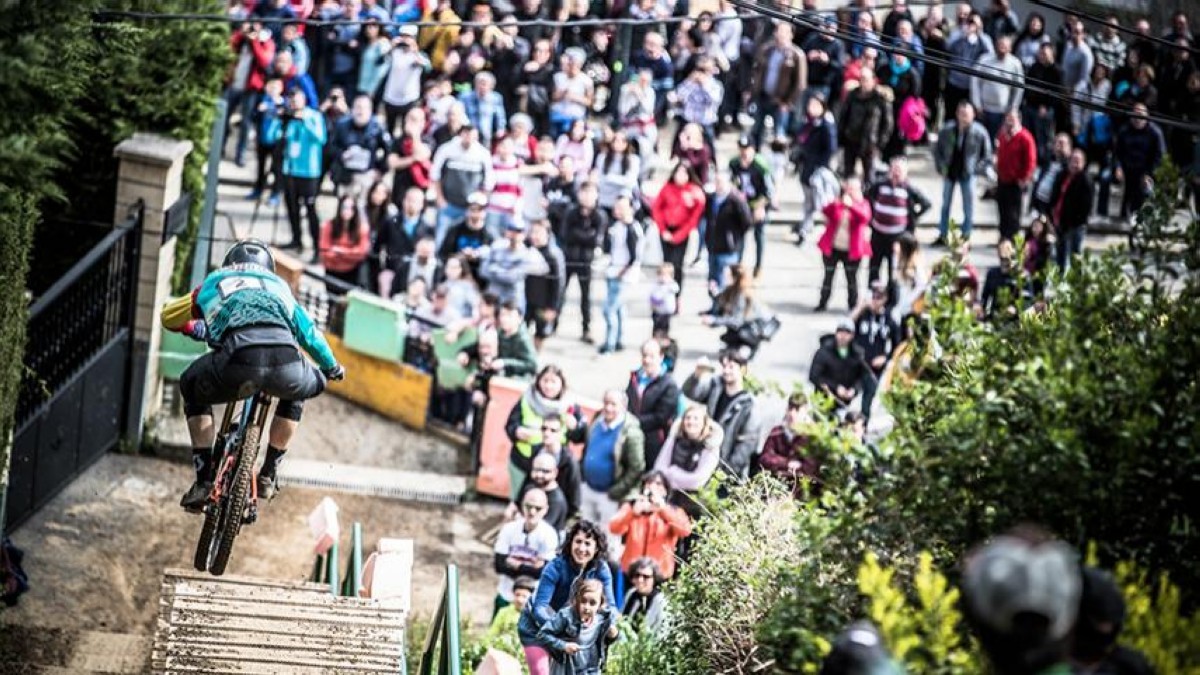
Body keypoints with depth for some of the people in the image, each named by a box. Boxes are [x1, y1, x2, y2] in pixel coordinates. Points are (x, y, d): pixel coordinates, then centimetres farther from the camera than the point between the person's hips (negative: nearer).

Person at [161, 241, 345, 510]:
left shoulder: (214, 283, 35)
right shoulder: (279, 285, 39)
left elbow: (169, 317, 48)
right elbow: (310, 334, 48)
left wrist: (194, 329, 69)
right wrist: (332, 367, 66)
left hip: (239, 360, -1)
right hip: (285, 362, 1)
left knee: (192, 388, 31)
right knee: (297, 390, 38)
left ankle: (204, 482, 20)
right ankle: (268, 477, 35)